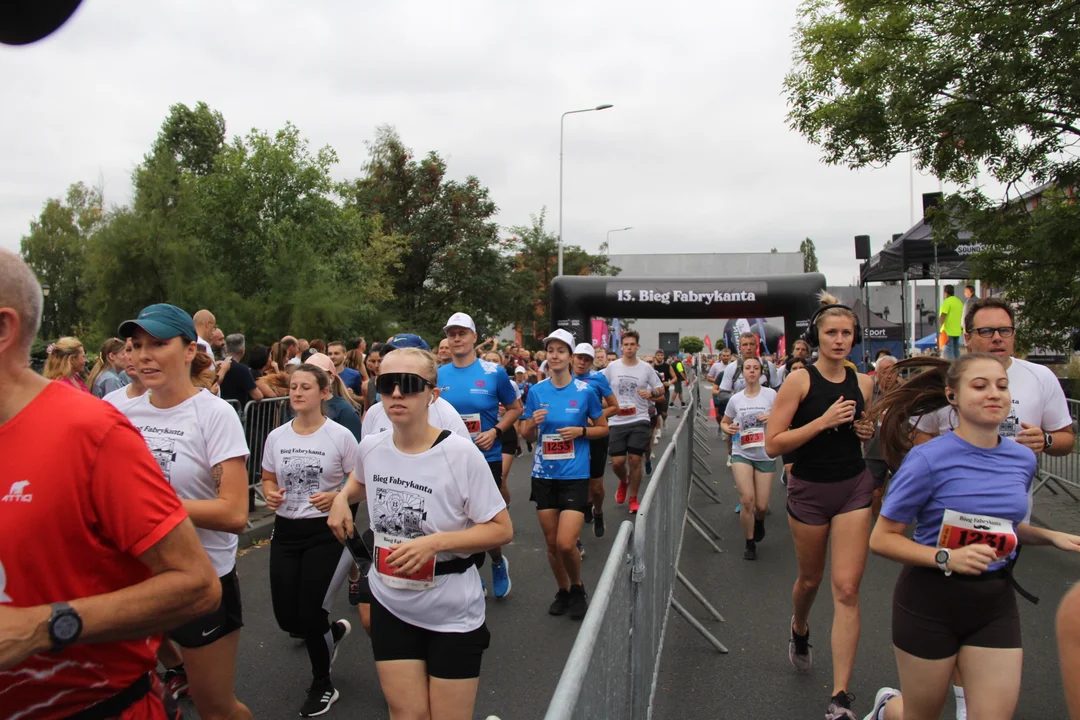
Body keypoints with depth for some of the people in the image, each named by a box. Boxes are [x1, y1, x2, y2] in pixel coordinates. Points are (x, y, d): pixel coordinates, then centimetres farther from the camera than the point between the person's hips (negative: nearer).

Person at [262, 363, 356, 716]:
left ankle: (322, 686, 25)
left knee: (310, 613, -2)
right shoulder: (276, 437, 2)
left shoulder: (341, 436, -10)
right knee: (287, 618, 5)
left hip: (325, 531, -4)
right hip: (285, 531, 5)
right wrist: (270, 495, -8)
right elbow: (268, 480, 14)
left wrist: (336, 497, -23)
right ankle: (333, 631, 41)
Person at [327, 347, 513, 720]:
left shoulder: (461, 453, -20)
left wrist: (435, 542, -26)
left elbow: (502, 530, -16)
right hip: (390, 606, 4)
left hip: (452, 614, -4)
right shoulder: (370, 447, -4)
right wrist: (342, 498, 1)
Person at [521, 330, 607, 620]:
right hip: (543, 474, 3)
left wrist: (580, 431, -13)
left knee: (566, 543, -11)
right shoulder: (537, 391, 2)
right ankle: (562, 591, 32)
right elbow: (526, 434, 9)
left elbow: (603, 428, 6)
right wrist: (534, 422, -13)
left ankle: (577, 587, 18)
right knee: (551, 543, 9)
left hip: (574, 474, -3)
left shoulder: (585, 391, -4)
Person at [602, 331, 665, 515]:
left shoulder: (646, 368, 0)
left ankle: (634, 499, 15)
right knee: (617, 462, -2)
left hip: (639, 420, -1)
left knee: (635, 459, -2)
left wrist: (651, 393, -14)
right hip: (617, 421, 1)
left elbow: (661, 390, 7)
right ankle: (623, 482, 34)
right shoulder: (612, 367, 1)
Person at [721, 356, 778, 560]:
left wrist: (773, 417, -19)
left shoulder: (771, 394, -5)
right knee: (747, 499, -14)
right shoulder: (735, 399, 2)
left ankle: (759, 520, 42)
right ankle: (749, 543, 7)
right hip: (741, 453, 1)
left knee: (761, 506, 2)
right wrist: (728, 429, -7)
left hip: (765, 455, -1)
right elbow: (724, 422, 15)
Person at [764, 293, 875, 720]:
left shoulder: (862, 383, 1)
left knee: (847, 589, -4)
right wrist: (824, 421, -23)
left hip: (854, 488, 2)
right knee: (811, 579, 17)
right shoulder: (800, 381, -12)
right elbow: (773, 445, -16)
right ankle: (799, 630, 52)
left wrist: (868, 431, -2)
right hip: (810, 490, -2)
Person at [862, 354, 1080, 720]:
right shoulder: (929, 459, -18)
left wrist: (1050, 536, 3)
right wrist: (946, 558, -28)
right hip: (931, 601, -5)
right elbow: (881, 539, -16)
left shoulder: (1023, 459, 2)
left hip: (996, 602, 5)